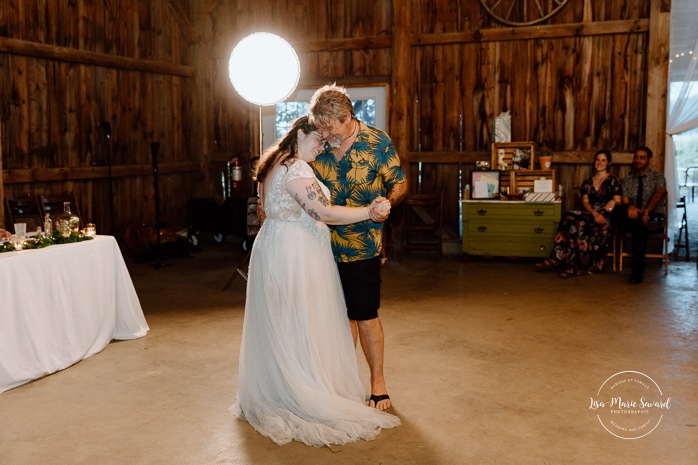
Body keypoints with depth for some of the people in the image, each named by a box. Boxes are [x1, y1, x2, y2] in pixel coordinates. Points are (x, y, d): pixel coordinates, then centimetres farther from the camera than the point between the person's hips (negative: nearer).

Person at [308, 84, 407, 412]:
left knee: (365, 315, 1)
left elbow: (400, 184, -1)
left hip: (361, 246, -4)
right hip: (325, 245, 4)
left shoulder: (377, 143, -8)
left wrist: (386, 203, -23)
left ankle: (377, 381, 17)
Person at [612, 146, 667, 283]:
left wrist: (647, 211, -34)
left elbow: (658, 195, -15)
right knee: (618, 211, -33)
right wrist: (630, 207, -25)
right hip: (633, 217, 2)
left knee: (640, 227, -39)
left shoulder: (658, 177, 6)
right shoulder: (627, 179, 15)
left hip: (653, 217, -2)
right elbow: (625, 202, 2)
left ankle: (637, 271, -31)